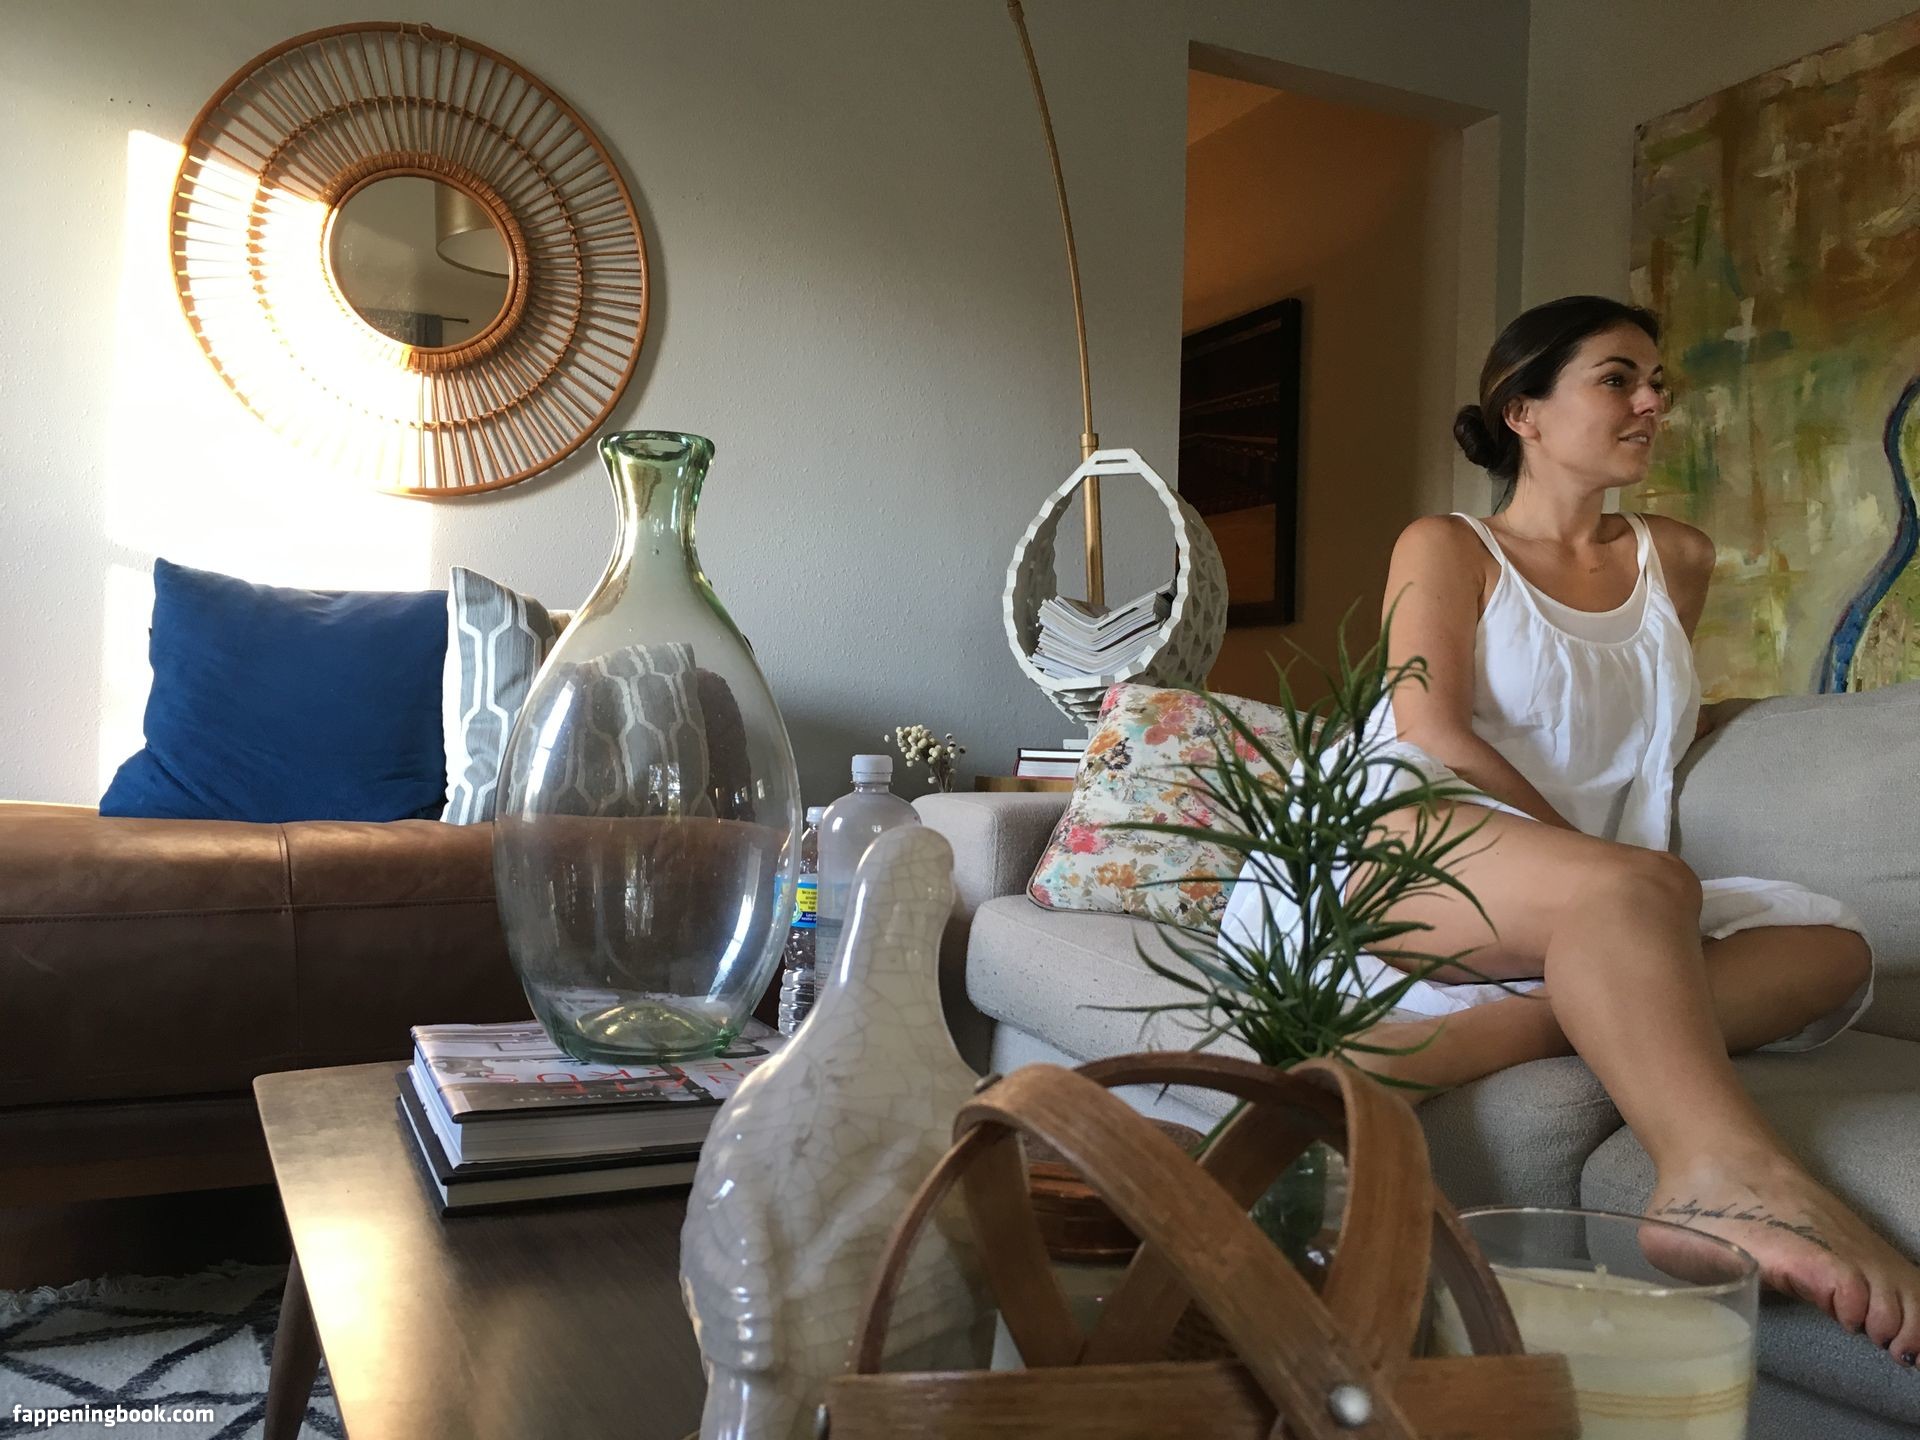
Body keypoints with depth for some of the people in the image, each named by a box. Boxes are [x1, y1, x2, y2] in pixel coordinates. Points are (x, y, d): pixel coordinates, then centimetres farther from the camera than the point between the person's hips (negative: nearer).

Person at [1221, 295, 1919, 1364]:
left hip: (1583, 920, 5)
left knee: (1830, 951, -22)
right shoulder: (1447, 548, 9)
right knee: (1636, 888, -35)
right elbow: (1430, 735, -6)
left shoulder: (1677, 560, 24)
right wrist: (1604, 860, -12)